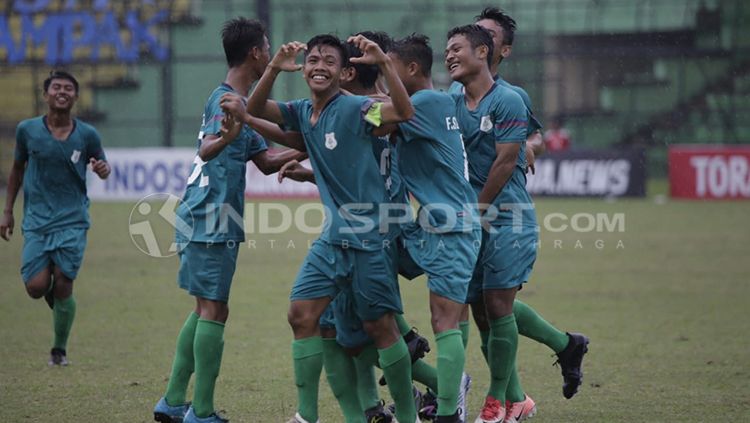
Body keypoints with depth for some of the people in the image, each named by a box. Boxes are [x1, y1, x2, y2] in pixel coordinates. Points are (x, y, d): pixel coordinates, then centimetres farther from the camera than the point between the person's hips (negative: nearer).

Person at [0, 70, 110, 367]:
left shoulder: (87, 135, -2)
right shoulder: (27, 130, 0)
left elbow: (102, 167, 13)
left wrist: (103, 169, -13)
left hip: (73, 221, -1)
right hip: (36, 220, 1)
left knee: (63, 287, -8)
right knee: (36, 287, -10)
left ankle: (59, 350, 12)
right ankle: (52, 290, 28)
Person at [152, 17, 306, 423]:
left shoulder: (238, 101, 17)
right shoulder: (226, 100, -14)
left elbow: (265, 161, 25)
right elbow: (206, 150, -31)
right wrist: (225, 137, -52)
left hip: (209, 223, 10)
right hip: (211, 222, -10)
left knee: (206, 309, 14)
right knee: (213, 310, -8)